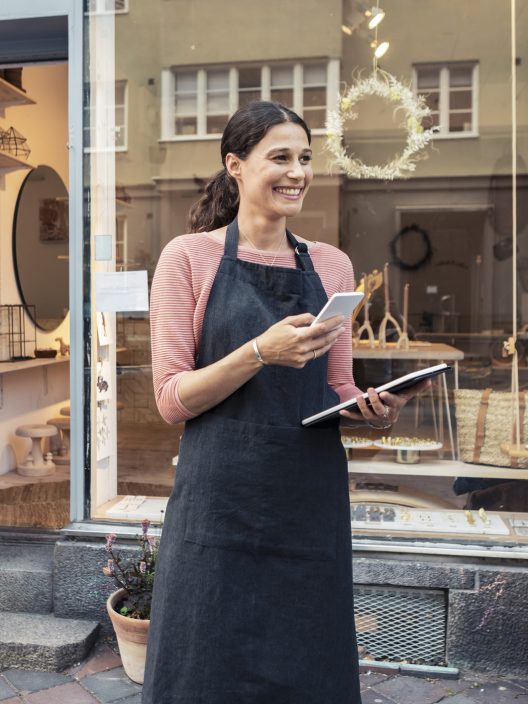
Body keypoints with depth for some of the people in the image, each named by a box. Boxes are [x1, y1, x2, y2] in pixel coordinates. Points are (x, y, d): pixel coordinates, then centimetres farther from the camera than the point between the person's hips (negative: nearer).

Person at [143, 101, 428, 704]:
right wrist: (261, 351, -20)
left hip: (313, 501, 4)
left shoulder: (331, 265, 9)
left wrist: (373, 410, -7)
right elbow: (172, 398, -6)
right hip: (220, 501, -3)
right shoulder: (189, 257, -2)